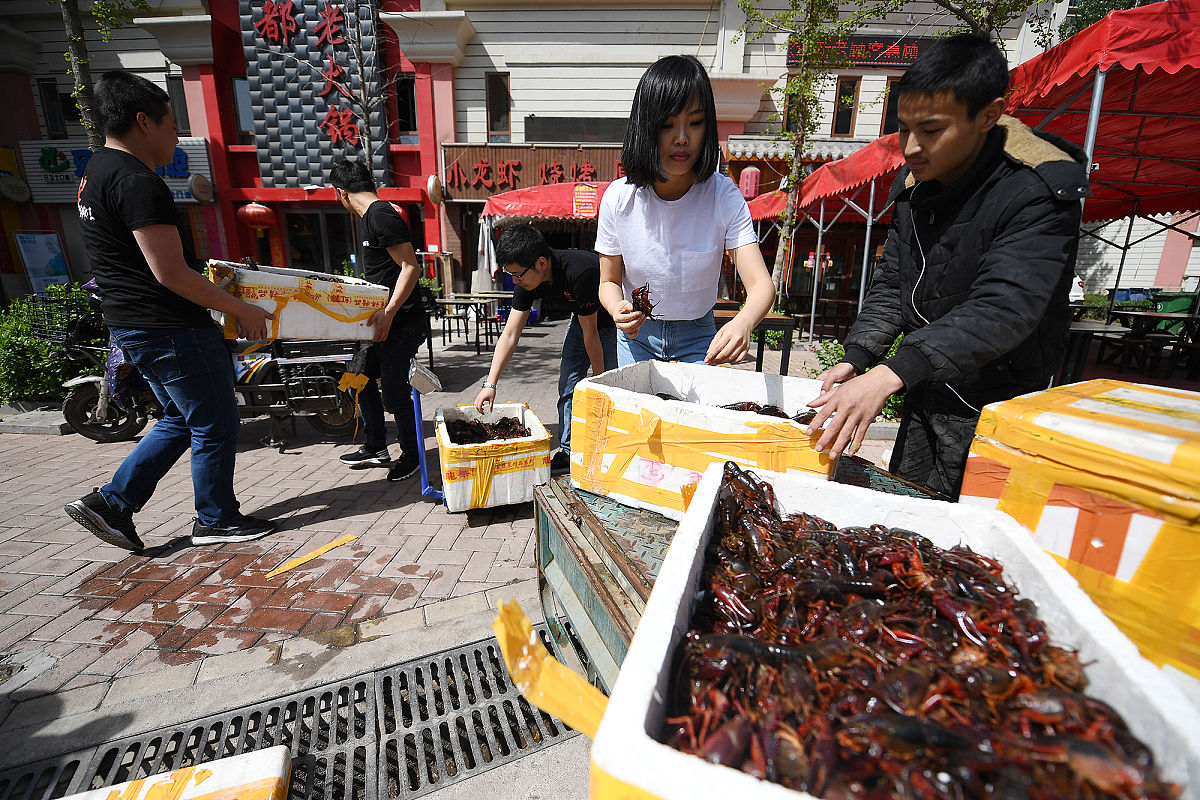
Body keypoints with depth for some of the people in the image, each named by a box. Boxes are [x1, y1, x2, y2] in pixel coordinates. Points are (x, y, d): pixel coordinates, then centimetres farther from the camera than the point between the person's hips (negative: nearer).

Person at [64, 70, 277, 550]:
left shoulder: (96, 173, 16)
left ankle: (111, 503, 21)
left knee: (181, 420, 21)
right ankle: (217, 521, 16)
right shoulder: (137, 182, -18)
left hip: (130, 326, 10)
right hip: (172, 329, -10)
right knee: (215, 425, 3)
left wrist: (209, 278, 25)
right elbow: (170, 273, -23)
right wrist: (241, 310, -15)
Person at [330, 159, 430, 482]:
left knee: (394, 394, -4)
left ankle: (412, 457, 15)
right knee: (362, 377, 17)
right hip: (385, 320, 11)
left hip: (402, 322, -11)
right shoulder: (372, 216, 17)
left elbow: (411, 268, -22)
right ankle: (376, 448, 29)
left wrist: (388, 312, -27)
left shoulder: (381, 216, -14)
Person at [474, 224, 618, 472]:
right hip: (580, 318, 7)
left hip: (612, 321, -6)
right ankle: (568, 451, 12)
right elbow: (510, 334, -13)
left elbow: (590, 332, -28)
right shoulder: (527, 280, -17)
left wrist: (600, 378, -15)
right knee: (568, 385, 2)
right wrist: (490, 384, -17)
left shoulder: (579, 273, -39)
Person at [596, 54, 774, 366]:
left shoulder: (724, 196, -17)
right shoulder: (619, 197, -15)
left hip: (698, 338, 0)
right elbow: (609, 281, -4)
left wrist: (743, 323, -47)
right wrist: (617, 308, -27)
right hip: (636, 336, 1)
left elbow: (761, 284, -25)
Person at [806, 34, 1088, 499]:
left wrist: (891, 373, -43)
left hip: (995, 407, -6)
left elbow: (1003, 311, -31)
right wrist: (857, 358, -7)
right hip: (926, 395, 7)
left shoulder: (1040, 190, -20)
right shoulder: (914, 183, 2)